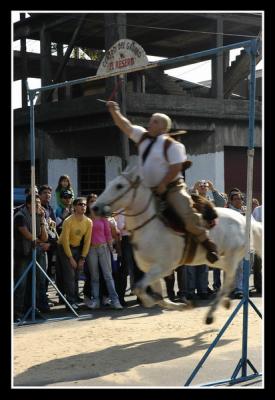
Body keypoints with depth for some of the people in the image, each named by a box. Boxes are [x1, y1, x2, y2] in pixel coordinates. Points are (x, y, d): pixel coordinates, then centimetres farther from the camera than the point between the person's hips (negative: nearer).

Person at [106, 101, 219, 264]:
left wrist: (162, 185, -18)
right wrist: (114, 111, -6)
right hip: (150, 190, 8)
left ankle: (207, 243, -3)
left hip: (172, 188, -7)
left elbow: (176, 168, -17)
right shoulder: (143, 137, 9)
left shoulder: (172, 144, -11)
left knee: (188, 217, -23)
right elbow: (125, 126, 7)